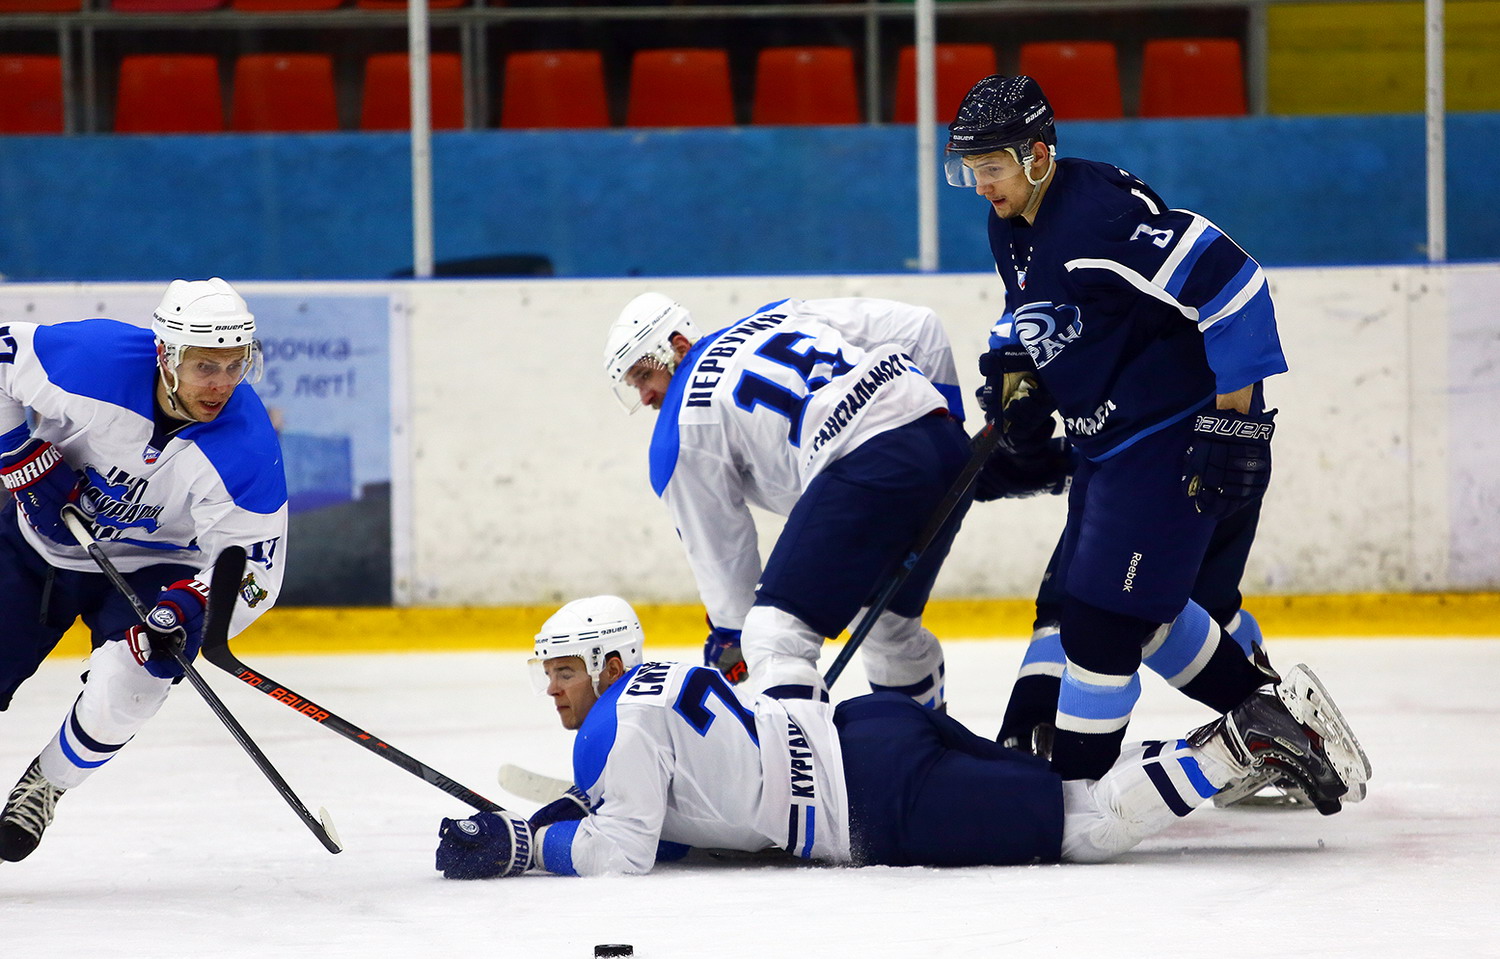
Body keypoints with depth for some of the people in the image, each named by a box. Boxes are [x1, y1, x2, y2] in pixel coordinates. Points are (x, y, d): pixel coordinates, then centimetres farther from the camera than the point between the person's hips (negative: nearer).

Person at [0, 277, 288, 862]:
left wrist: (187, 610, -37)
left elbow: (253, 569, -21)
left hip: (148, 568, -1)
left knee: (124, 691, -24)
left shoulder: (246, 451, -28)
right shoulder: (93, 358, -30)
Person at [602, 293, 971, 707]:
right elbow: (917, 325, 22)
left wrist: (730, 631, 29)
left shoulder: (680, 432, 9)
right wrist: (945, 411, 26)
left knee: (776, 631, -8)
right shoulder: (780, 315, 26)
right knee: (889, 622, 28)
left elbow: (719, 546, 15)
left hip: (868, 466, -8)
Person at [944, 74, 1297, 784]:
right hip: (1111, 437, 11)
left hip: (1177, 434, -11)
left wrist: (1236, 417, -26)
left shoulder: (1102, 214, -25)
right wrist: (1015, 377, 6)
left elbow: (1230, 283, -28)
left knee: (1103, 613, -10)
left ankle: (1070, 786, 0)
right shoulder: (1011, 227, 6)